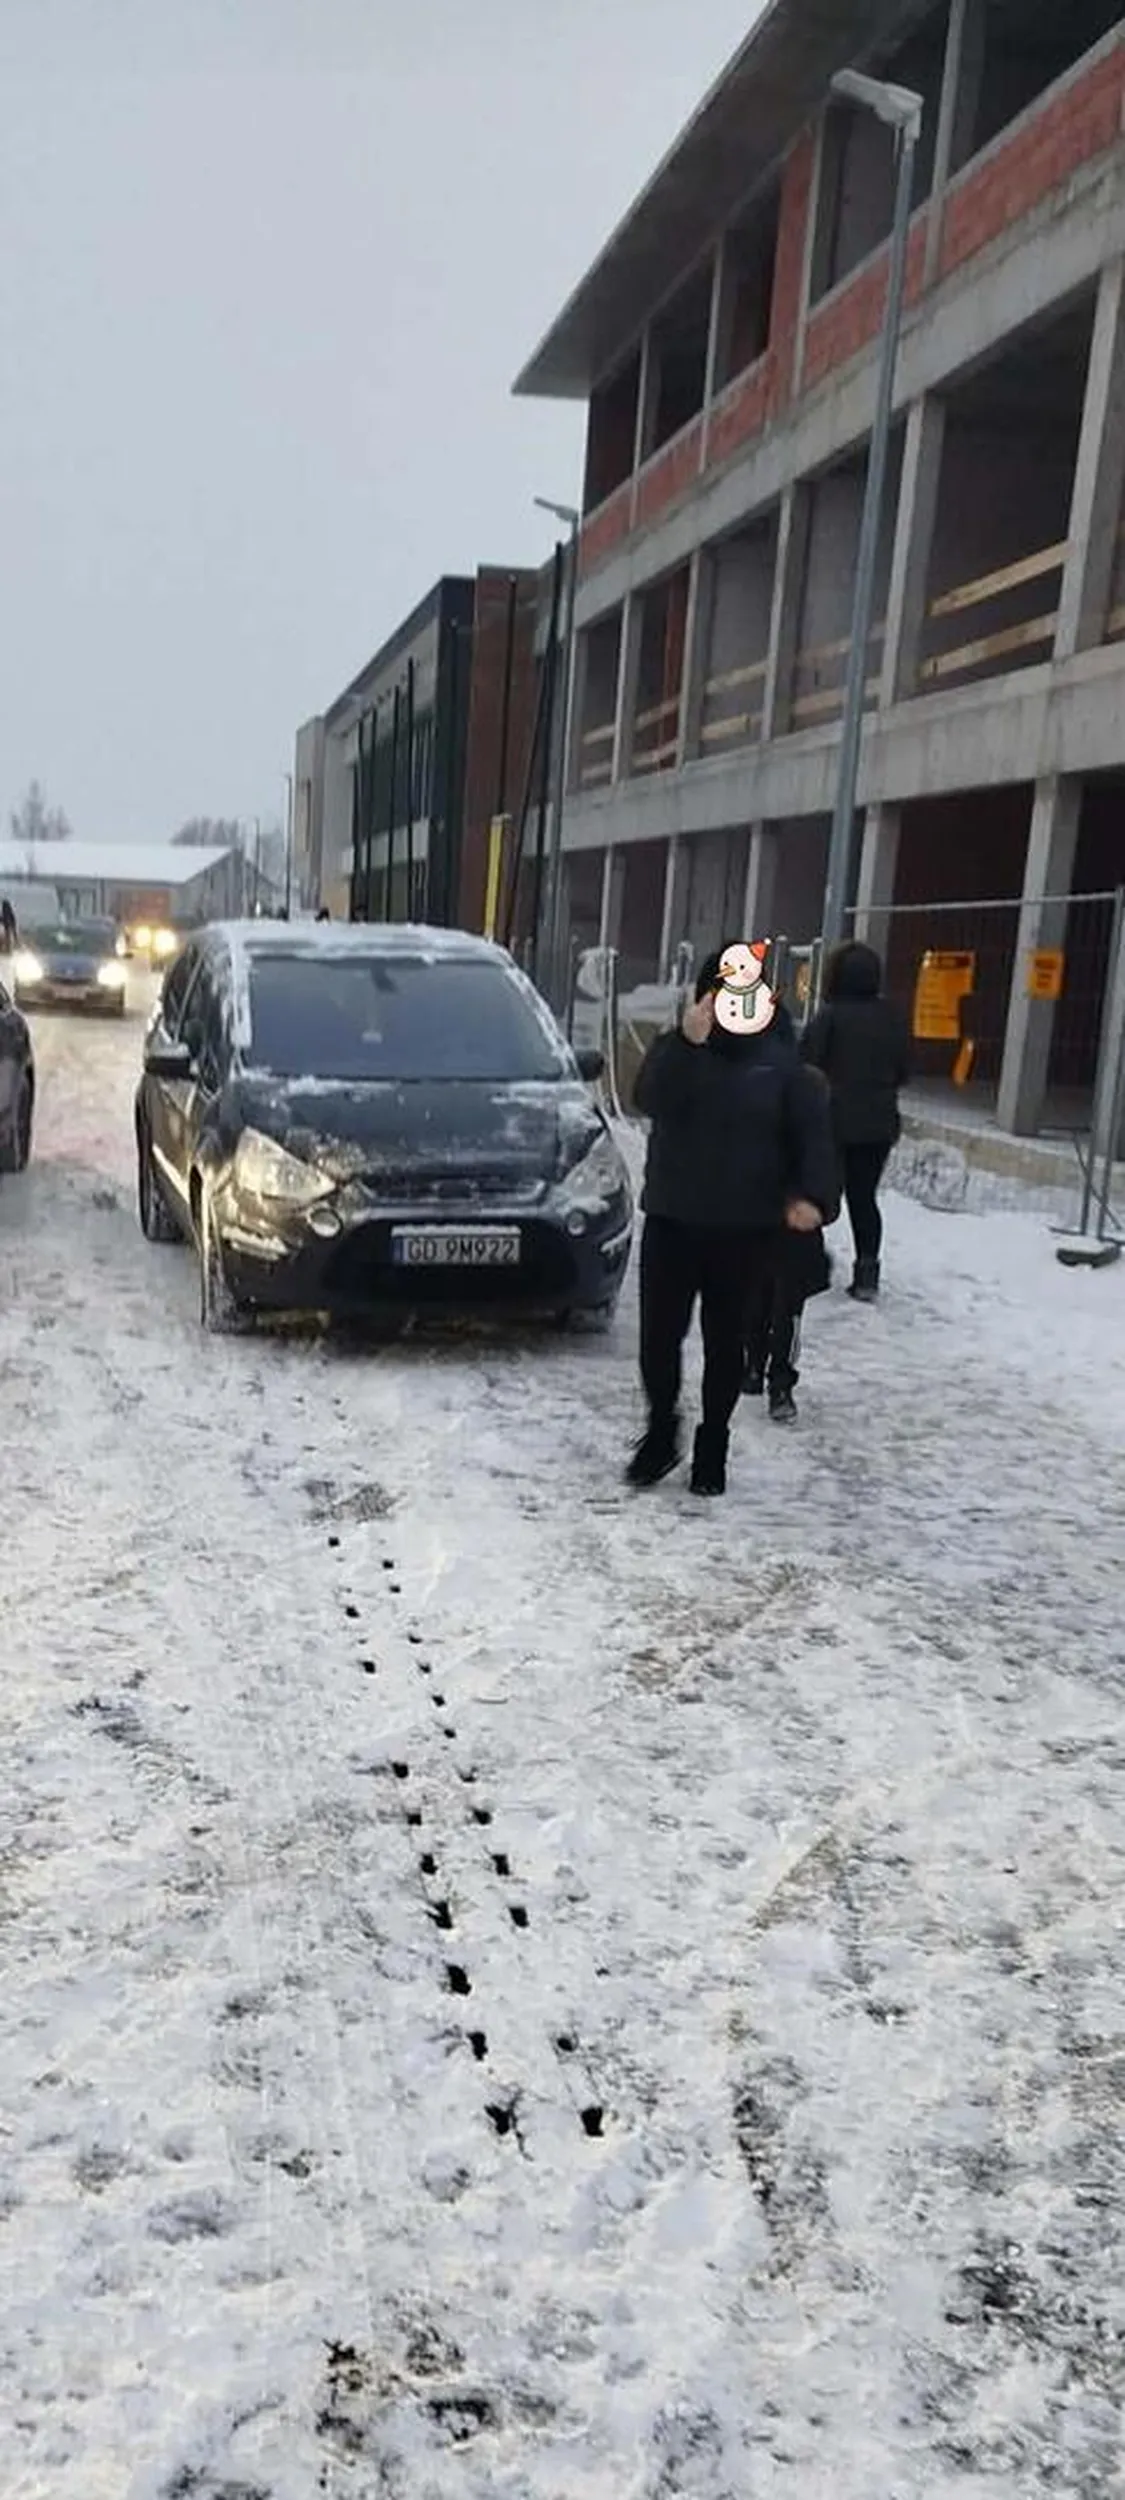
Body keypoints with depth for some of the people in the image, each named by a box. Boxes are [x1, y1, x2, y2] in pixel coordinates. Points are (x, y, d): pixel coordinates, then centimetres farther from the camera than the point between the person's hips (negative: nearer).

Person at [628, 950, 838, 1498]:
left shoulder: (777, 1060, 1)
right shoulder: (673, 1049, 1)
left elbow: (811, 1135, 0)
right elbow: (652, 1101, -19)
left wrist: (812, 1195, -15)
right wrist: (689, 1043, -28)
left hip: (746, 1228, 0)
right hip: (673, 1221, 0)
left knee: (725, 1340, 10)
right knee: (659, 1334, 0)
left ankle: (713, 1443, 26)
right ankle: (661, 1429, 24)